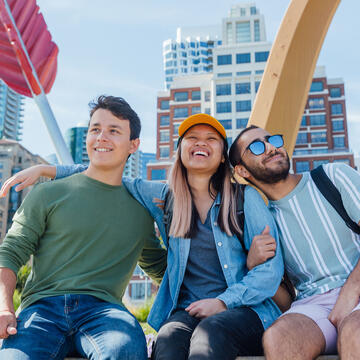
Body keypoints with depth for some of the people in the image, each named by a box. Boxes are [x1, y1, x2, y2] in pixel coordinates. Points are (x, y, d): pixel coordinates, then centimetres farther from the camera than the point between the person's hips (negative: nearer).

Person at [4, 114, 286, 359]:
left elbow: (272, 268, 2)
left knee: (209, 333, -35)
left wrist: (223, 302, -10)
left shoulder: (245, 198, 5)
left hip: (243, 309, -1)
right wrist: (44, 170, 15)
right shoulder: (162, 197, 11)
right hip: (186, 312, 2)